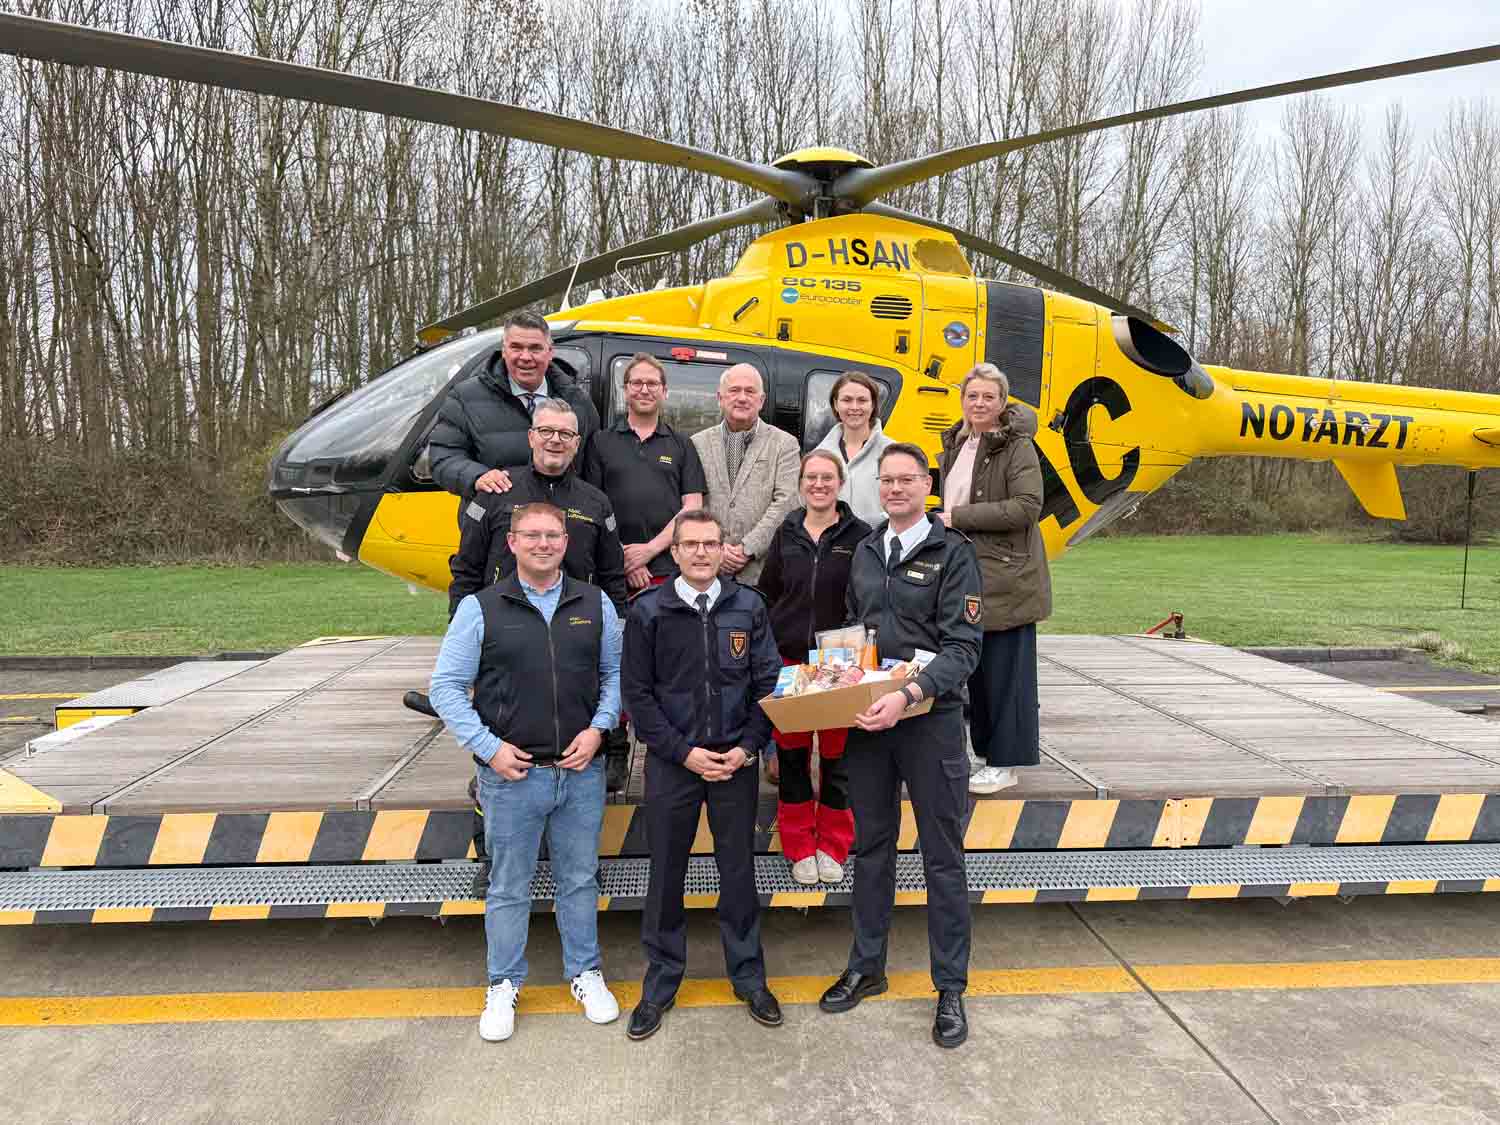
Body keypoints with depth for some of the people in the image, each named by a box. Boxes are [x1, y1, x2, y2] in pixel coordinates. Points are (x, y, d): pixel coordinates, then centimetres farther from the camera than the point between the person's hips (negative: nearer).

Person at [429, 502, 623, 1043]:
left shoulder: (595, 605, 4)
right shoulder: (480, 608, -4)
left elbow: (615, 673, 11)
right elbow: (446, 687, -3)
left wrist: (598, 729, -4)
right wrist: (489, 748, -10)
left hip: (582, 770, 2)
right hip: (511, 773, -2)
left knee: (580, 880, 16)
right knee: (508, 886, 11)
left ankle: (585, 973, 34)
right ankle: (504, 984, 30)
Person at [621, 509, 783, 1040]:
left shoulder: (749, 607, 0)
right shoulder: (648, 611, -5)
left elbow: (767, 683, 2)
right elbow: (637, 693, -4)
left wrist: (747, 748, -8)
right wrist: (685, 752, -10)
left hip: (737, 760, 1)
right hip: (671, 761, -1)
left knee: (738, 870, 11)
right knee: (666, 873, 10)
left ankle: (748, 976, 29)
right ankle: (661, 982, 27)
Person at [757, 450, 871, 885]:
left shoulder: (859, 535, -1)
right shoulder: (787, 534, 6)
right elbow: (766, 593, 13)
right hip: (788, 661, 2)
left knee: (836, 756, 6)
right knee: (792, 755, 7)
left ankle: (833, 846, 22)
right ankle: (800, 847, 22)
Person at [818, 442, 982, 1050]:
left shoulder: (952, 552, -6)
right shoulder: (865, 550, 11)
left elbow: (963, 647, -14)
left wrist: (909, 694, -27)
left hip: (930, 716, -5)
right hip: (867, 717, 5)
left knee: (942, 856, 5)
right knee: (872, 847, 15)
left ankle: (951, 988, 18)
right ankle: (866, 968, 30)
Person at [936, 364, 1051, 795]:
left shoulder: (1017, 447, -9)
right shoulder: (955, 445, 14)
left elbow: (1026, 506, -20)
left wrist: (960, 517, -19)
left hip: (1006, 578, -7)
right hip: (965, 577, 7)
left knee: (1005, 669, 0)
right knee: (975, 667, 13)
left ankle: (1006, 761, 10)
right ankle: (987, 750, 25)